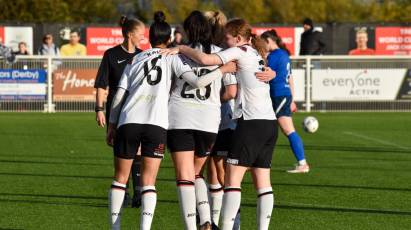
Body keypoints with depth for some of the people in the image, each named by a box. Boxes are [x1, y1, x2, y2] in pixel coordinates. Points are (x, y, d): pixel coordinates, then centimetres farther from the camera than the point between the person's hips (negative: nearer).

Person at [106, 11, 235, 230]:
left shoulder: (135, 59, 15)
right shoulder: (172, 58, 7)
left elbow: (119, 95, 11)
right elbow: (197, 82, -6)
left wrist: (112, 125, 16)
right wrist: (223, 70, 5)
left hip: (128, 122, 2)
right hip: (157, 125, -2)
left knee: (120, 178, 13)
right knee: (148, 182, 1)